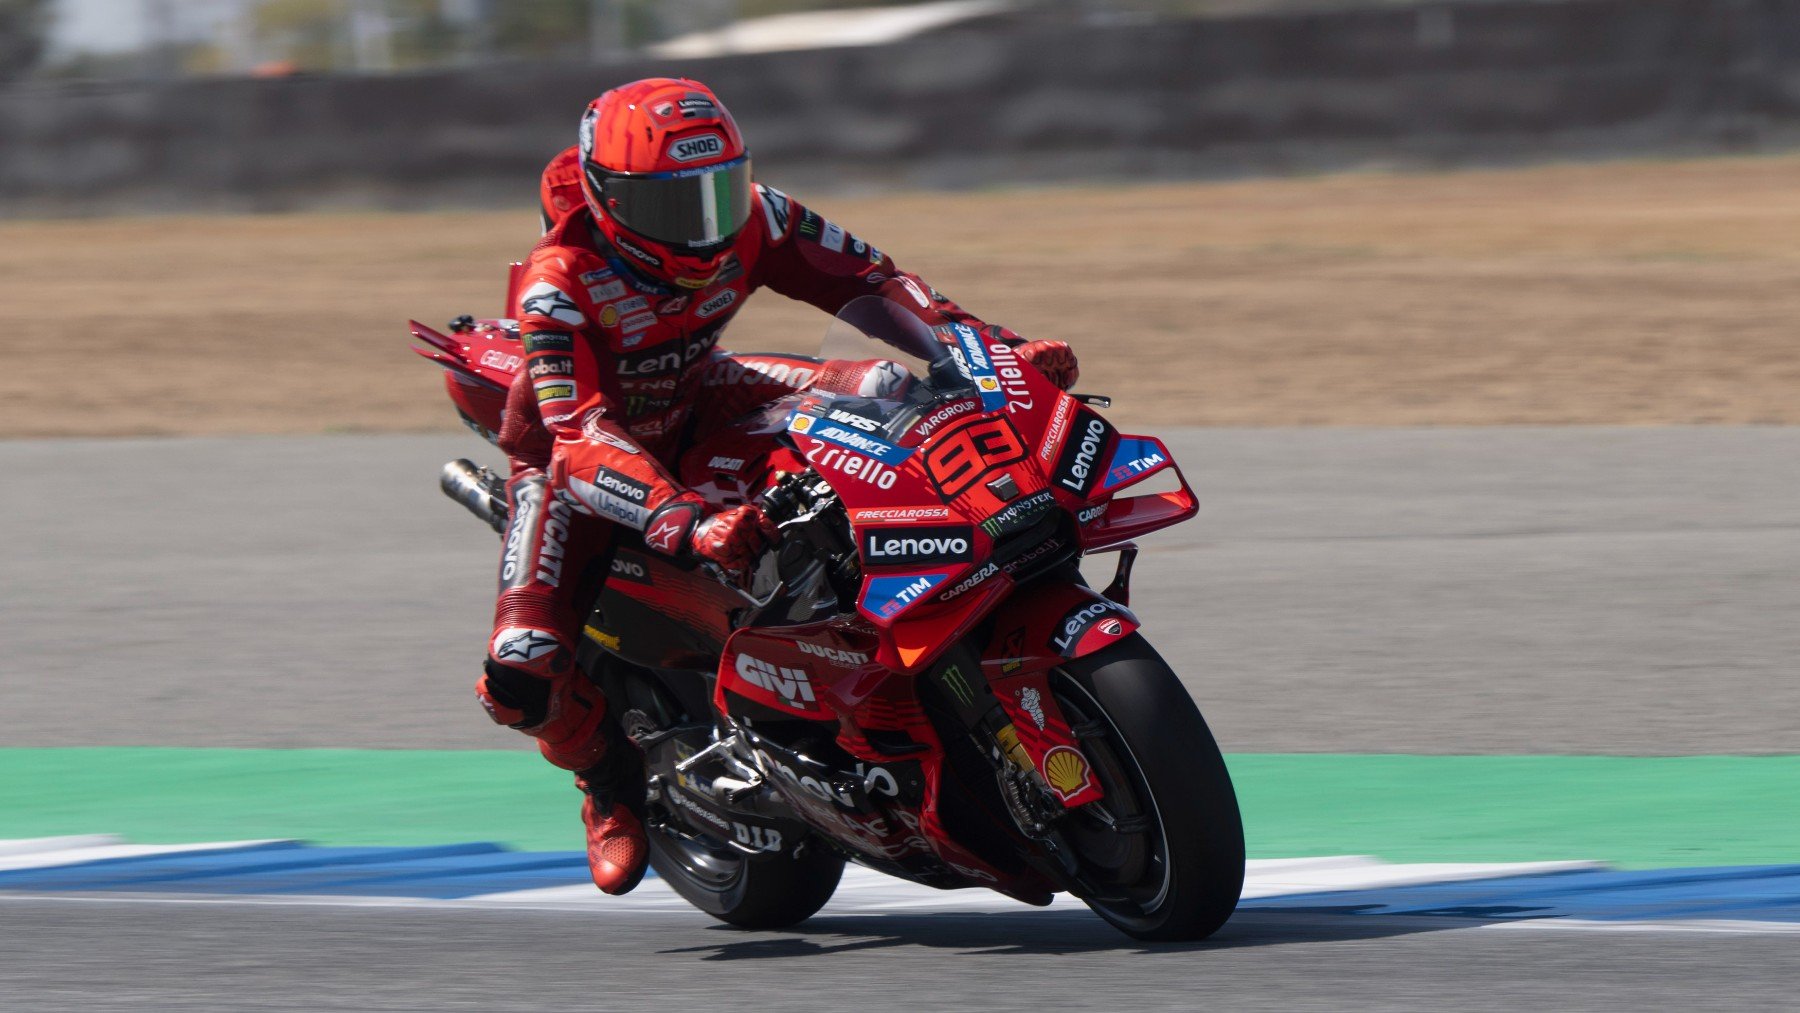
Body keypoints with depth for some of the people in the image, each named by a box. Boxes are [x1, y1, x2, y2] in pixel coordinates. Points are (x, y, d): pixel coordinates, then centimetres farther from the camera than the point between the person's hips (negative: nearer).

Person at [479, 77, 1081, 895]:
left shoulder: (753, 222, -22)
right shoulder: (559, 282, -36)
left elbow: (868, 280, -12)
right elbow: (581, 439, -44)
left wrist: (1000, 348, -25)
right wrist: (687, 523, -59)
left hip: (695, 409, 5)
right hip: (570, 454, -5)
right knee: (522, 677, -26)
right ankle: (606, 774, 9)